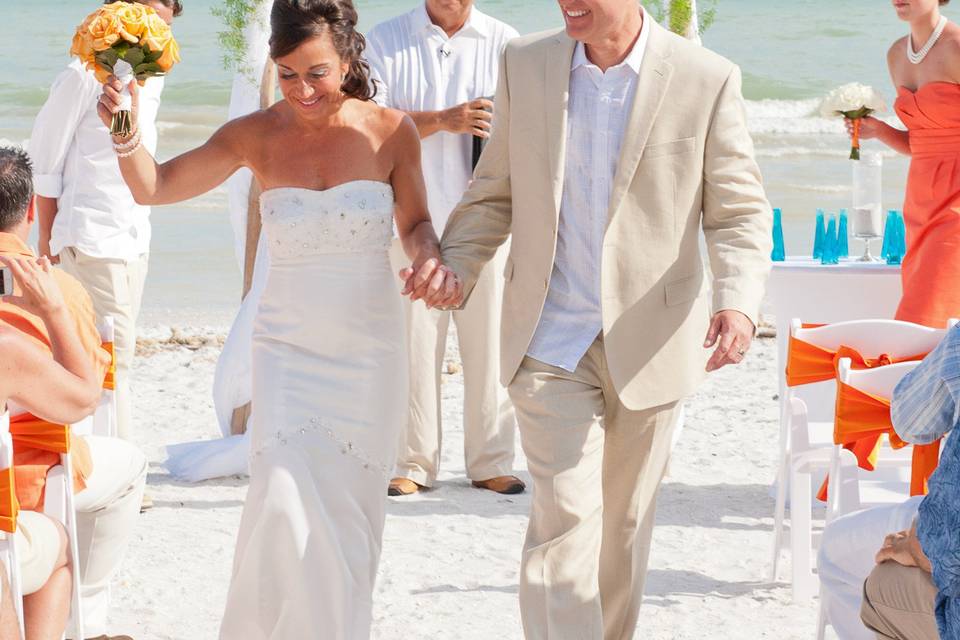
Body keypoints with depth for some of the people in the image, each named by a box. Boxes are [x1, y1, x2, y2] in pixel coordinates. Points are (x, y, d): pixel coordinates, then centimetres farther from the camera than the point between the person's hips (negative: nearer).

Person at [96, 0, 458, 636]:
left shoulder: (389, 131, -5)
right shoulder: (258, 136, -5)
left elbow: (415, 225, 6)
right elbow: (155, 187, -6)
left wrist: (432, 258, -16)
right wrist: (127, 133, -25)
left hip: (370, 351, 1)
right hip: (288, 346, -1)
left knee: (351, 510, 8)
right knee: (285, 501, -16)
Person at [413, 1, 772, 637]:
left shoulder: (707, 79, -6)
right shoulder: (525, 64, 2)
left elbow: (739, 211, -3)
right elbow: (496, 194, 10)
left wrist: (738, 301, -21)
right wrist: (455, 268, -7)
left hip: (648, 342, 0)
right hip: (551, 341, 0)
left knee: (624, 524, 13)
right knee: (565, 515, -10)